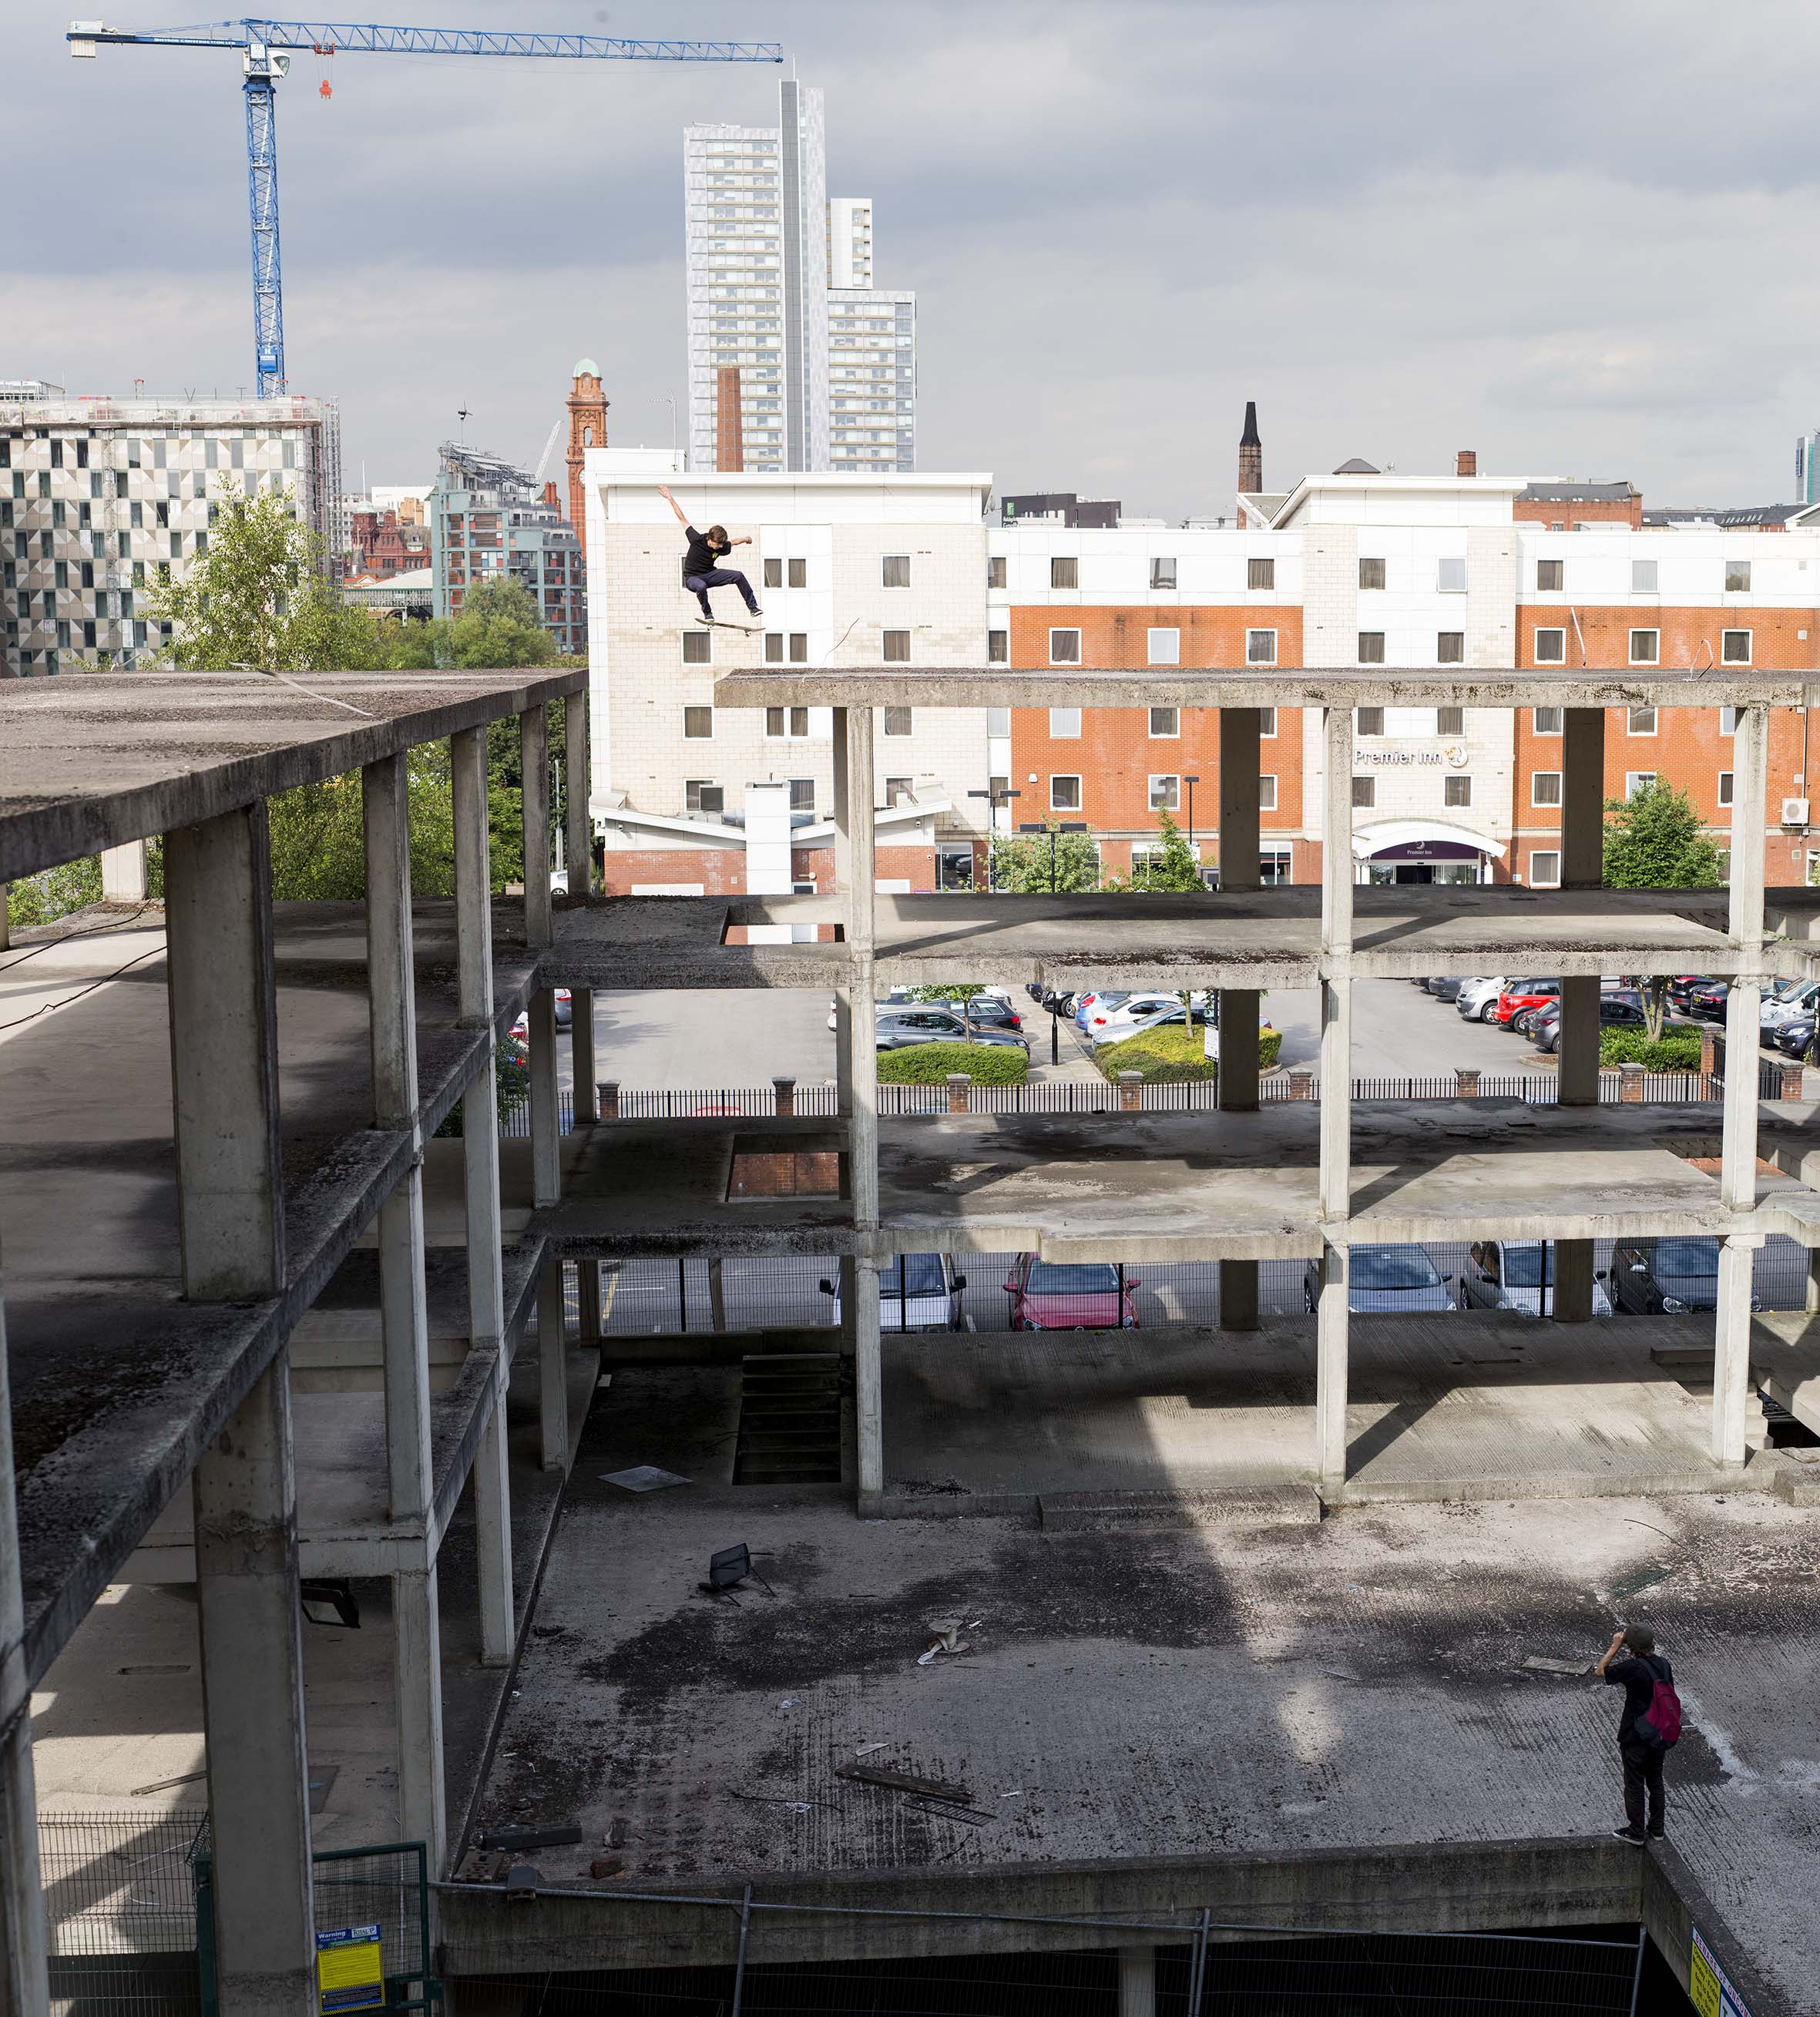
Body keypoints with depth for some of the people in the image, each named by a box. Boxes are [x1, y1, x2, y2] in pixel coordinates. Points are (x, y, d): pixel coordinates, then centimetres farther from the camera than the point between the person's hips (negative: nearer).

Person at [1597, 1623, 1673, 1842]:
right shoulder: (1664, 1665, -4)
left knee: (1634, 1784, 8)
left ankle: (1635, 1831, 19)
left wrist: (1615, 1647, -7)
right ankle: (1657, 1829, 29)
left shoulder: (1632, 1668, -24)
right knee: (1655, 1781, 19)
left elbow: (1600, 1671, -11)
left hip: (1635, 1738, -6)